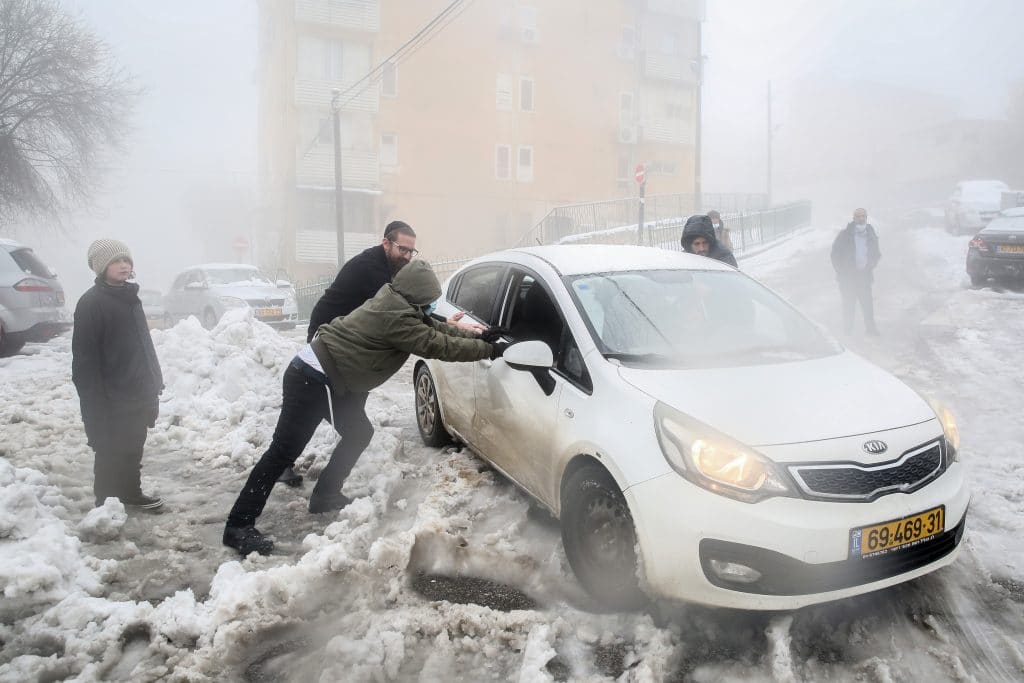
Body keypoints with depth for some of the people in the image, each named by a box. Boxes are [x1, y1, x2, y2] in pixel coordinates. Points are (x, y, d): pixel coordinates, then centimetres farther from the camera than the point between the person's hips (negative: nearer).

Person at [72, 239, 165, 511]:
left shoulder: (129, 297, 11)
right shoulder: (91, 303, -13)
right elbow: (85, 358, -16)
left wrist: (153, 384, 17)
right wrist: (94, 403, -20)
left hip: (138, 394, 8)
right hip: (112, 399, -8)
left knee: (132, 447, 18)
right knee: (111, 452, 2)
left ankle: (132, 494, 31)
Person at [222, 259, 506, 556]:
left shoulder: (395, 303, 7)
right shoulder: (396, 318, -22)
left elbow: (435, 328, 16)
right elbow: (437, 345, -20)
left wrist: (478, 336, 10)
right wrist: (489, 349, -13)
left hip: (324, 377, 11)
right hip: (312, 379, -10)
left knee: (358, 434, 17)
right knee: (285, 449, -9)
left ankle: (325, 495, 29)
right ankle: (240, 525, -5)